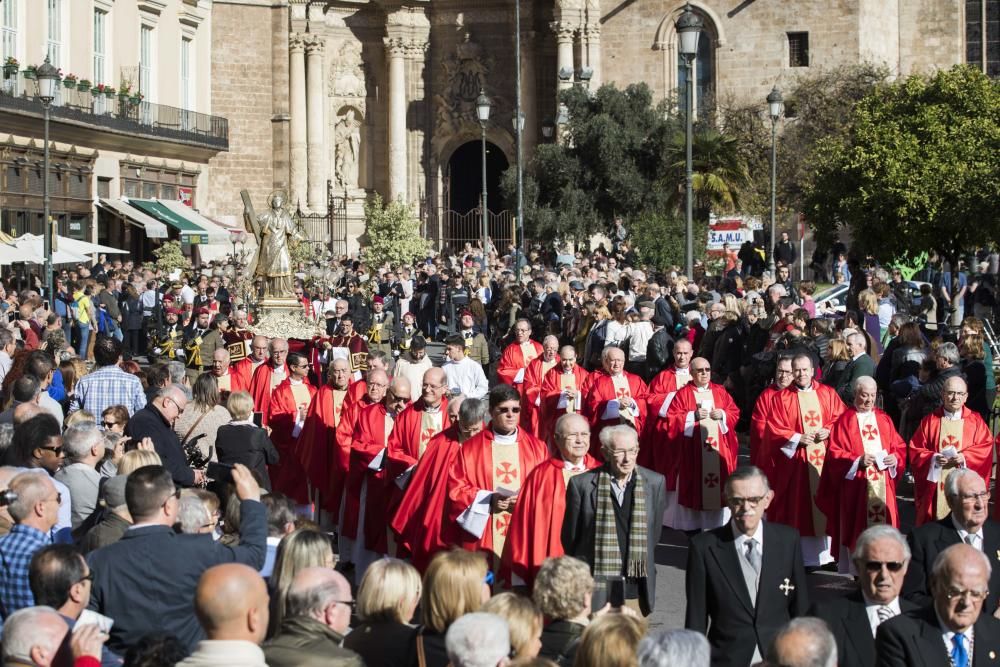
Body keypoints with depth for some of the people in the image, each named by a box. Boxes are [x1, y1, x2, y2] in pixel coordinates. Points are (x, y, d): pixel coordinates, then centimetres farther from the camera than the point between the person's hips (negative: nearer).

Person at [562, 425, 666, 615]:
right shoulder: (582, 484, -3)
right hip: (594, 593, -2)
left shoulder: (654, 483, 4)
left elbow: (654, 534, 14)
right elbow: (569, 538, 6)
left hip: (635, 592, 2)